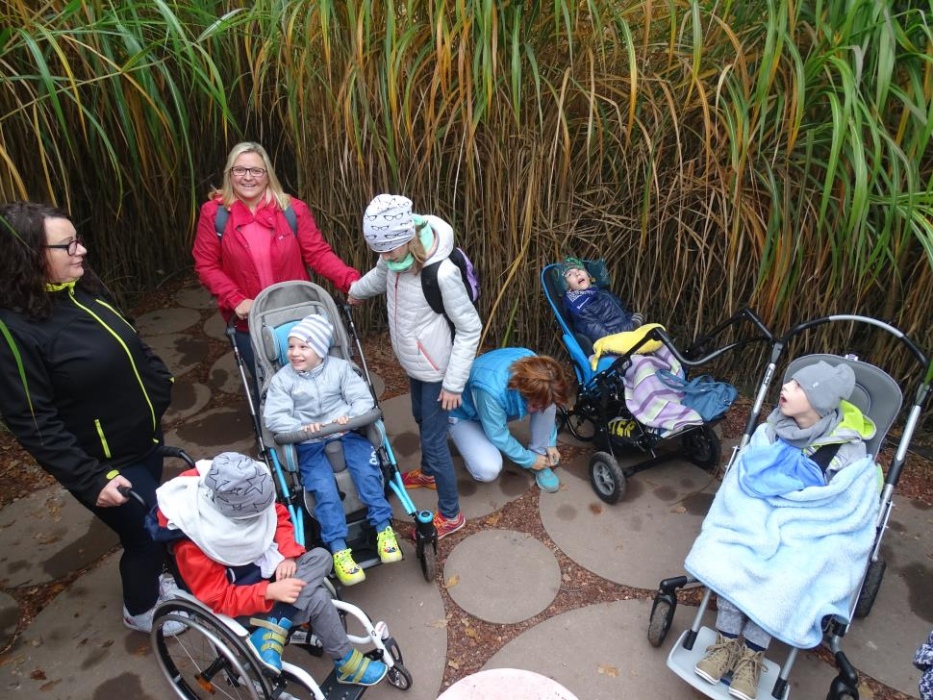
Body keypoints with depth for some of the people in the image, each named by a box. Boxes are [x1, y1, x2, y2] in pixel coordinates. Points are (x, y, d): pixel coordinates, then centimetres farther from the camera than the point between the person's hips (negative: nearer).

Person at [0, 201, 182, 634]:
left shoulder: (84, 292, 0)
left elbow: (133, 347, 15)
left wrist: (161, 386, 8)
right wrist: (90, 480, -22)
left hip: (145, 439, 7)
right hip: (104, 463, -7)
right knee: (151, 532, 7)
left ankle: (146, 578, 50)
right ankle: (140, 609, 35)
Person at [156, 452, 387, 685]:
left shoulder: (240, 493, -18)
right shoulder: (191, 544, -31)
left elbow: (278, 516, 0)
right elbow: (218, 600, -22)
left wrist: (287, 555, -15)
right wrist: (270, 592, -32)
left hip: (264, 565, 7)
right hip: (237, 600, -7)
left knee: (320, 557, -16)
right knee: (316, 599, -22)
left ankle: (272, 630, -18)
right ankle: (346, 664, -1)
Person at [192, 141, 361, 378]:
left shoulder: (292, 209, -6)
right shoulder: (214, 213, -7)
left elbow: (318, 252, -7)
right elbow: (206, 266, -4)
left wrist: (351, 280, -22)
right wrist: (235, 300, -18)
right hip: (249, 323, 0)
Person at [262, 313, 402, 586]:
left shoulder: (340, 368, 4)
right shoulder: (282, 379, 3)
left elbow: (363, 398, -1)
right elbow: (274, 417, -6)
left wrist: (351, 417, -22)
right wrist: (302, 428, -23)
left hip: (346, 433, 1)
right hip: (309, 444, 0)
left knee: (367, 473, -22)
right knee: (324, 491, -21)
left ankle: (383, 528, -9)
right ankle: (339, 549, -16)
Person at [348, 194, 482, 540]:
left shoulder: (442, 273, -32)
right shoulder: (395, 255, -10)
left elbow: (470, 328, -23)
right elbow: (380, 275, 16)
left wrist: (454, 383, -20)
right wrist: (355, 291, 37)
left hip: (435, 368, -8)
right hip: (414, 363, 8)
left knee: (434, 438, 2)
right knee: (422, 420, 27)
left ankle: (450, 514, 21)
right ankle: (428, 473, 54)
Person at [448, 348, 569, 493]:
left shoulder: (535, 365, -25)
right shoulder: (491, 389, -43)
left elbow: (545, 406, -5)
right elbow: (498, 435, -27)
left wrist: (550, 443, -6)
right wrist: (529, 460, -16)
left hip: (501, 406, 6)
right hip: (465, 415, -6)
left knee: (547, 398, -21)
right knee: (489, 469, -30)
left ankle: (539, 455, -2)